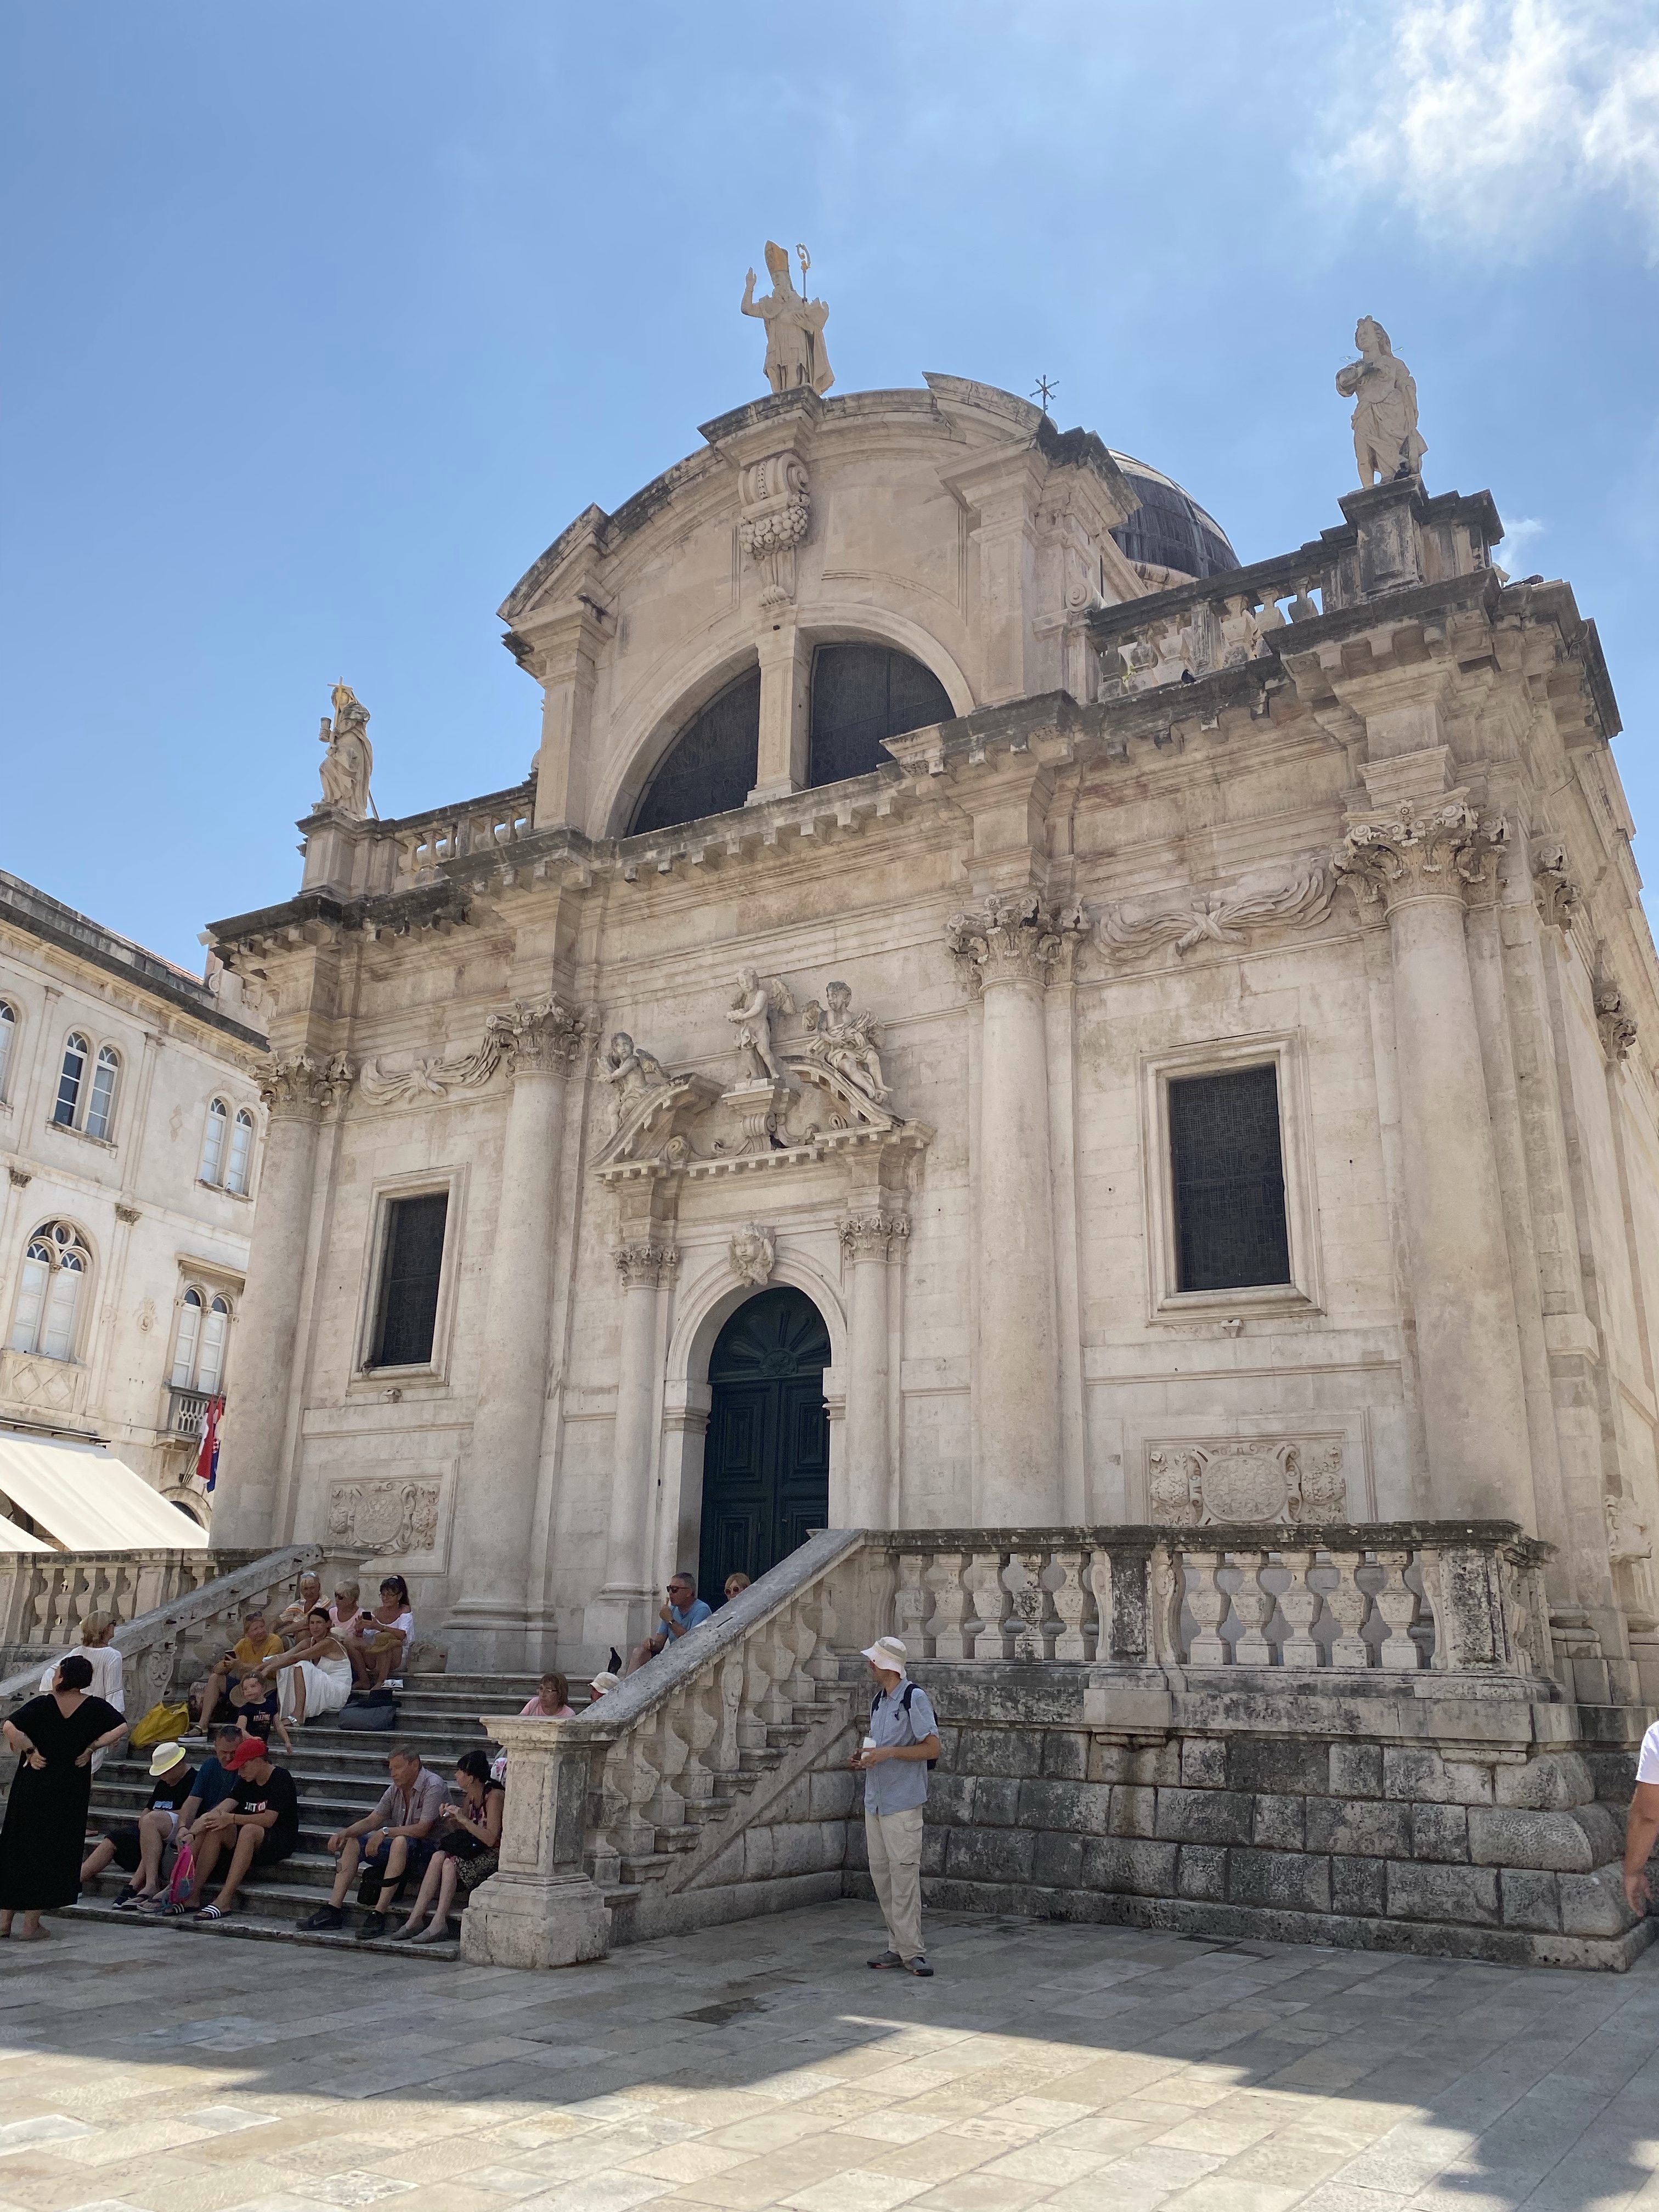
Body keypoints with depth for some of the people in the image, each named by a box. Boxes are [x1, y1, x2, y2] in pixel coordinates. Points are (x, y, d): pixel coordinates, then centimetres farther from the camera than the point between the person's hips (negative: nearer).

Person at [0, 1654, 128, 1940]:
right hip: (69, 1794, 1)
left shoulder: (42, 1705, -8)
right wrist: (91, 1748, -3)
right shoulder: (95, 1707, -4)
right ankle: (31, 1925, 12)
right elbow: (121, 1728, -11)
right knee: (50, 1852, 10)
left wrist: (29, 1752, -10)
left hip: (32, 1786, 0)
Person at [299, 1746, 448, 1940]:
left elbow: (422, 1829, -25)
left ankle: (379, 1915, -35)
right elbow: (371, 1821, 6)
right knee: (352, 1841, 4)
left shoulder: (433, 1786, -16)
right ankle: (333, 1910, -4)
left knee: (400, 1842, -38)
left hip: (428, 1850, -9)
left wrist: (385, 1832, -23)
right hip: (398, 1849, 9)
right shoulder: (396, 1789, 9)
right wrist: (345, 1833, -12)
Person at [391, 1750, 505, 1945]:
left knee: (450, 1863, -28)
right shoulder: (469, 1797, 11)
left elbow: (491, 1839, -21)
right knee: (439, 1856, -19)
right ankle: (415, 1919, -23)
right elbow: (461, 1833, 12)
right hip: (474, 1851, 7)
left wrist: (464, 1820, -21)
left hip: (493, 1856, -7)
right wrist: (450, 1820, -7)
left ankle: (439, 1923, -27)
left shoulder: (495, 1795, -14)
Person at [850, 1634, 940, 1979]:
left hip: (903, 1805, -8)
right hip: (875, 1801, 8)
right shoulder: (879, 1700, 15)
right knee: (881, 1873, 9)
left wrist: (888, 1753, -20)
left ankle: (911, 1951, -1)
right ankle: (898, 1946, 16)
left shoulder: (914, 1698, -11)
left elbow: (932, 1748, -14)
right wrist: (867, 1757, 5)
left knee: (904, 1875, -8)